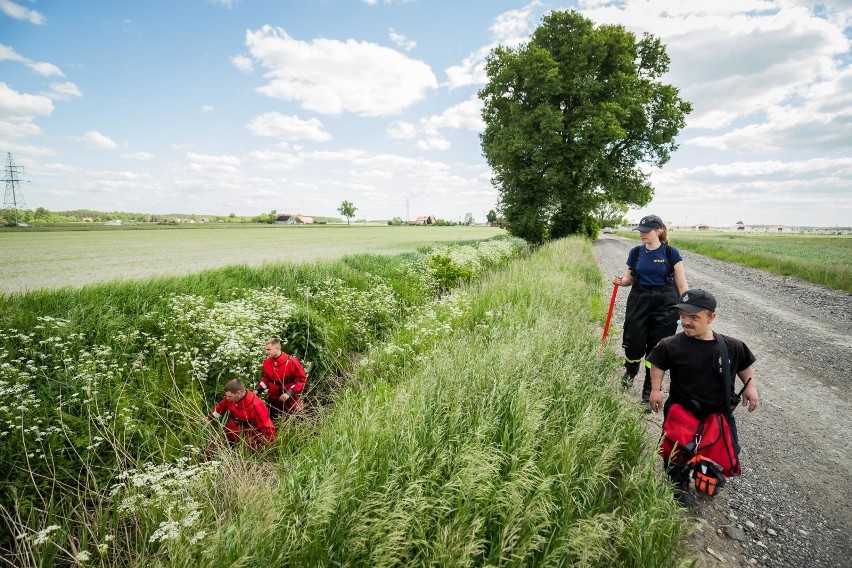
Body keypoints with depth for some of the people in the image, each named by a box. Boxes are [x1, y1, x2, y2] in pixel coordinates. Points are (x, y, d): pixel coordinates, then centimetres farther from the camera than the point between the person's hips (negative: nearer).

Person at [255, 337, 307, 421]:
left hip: (290, 400, -5)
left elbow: (302, 380, -17)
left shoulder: (291, 362, -22)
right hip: (273, 399, 5)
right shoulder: (267, 362, -4)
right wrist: (258, 390, -1)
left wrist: (289, 393, -24)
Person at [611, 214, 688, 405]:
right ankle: (630, 372, 33)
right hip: (639, 302, 2)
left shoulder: (671, 253, -4)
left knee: (656, 348, 3)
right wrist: (621, 281, -9)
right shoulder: (635, 252, 4)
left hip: (664, 305, -2)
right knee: (634, 344, -1)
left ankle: (649, 389, 19)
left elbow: (681, 284, -2)